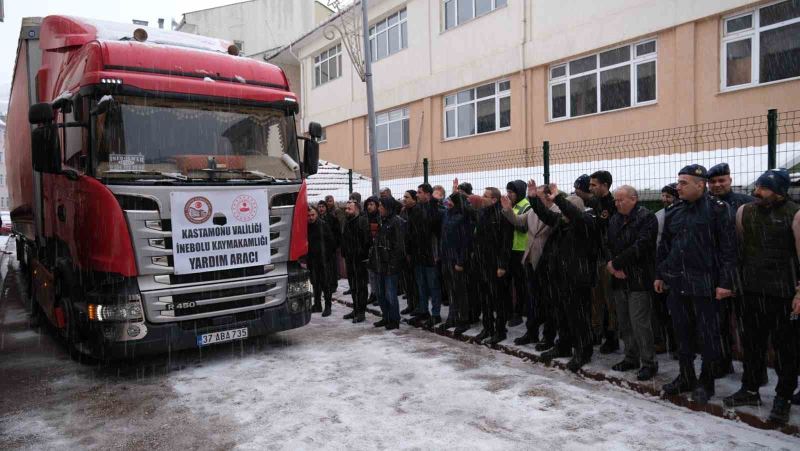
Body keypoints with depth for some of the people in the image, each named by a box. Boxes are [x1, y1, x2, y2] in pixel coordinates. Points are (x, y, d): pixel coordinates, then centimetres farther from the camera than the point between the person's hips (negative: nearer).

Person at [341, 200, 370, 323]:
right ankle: (356, 309, 25)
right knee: (353, 286, 14)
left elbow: (367, 239, -18)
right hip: (350, 258, 8)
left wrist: (364, 254, -21)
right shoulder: (347, 222, 14)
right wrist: (344, 256, 16)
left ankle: (361, 312, 6)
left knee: (361, 286, -1)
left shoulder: (363, 221, -12)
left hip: (361, 259, -8)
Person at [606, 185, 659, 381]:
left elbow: (640, 246, -18)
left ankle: (648, 363, 6)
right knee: (624, 322, 12)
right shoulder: (614, 220, 13)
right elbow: (608, 246, 10)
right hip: (619, 279, 7)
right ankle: (631, 358, 24)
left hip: (639, 279, -7)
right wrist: (611, 266, -9)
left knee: (640, 323, -6)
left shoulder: (646, 218, -8)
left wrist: (615, 263, -13)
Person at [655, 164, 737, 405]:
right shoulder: (673, 213, 11)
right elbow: (664, 247, 18)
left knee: (709, 335, 4)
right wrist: (659, 275, 16)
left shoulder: (717, 209, -7)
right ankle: (686, 378, 27)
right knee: (682, 334, 13)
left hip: (705, 284, -6)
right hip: (677, 283, 6)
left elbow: (728, 248, -10)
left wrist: (725, 282, -13)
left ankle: (705, 383, 18)